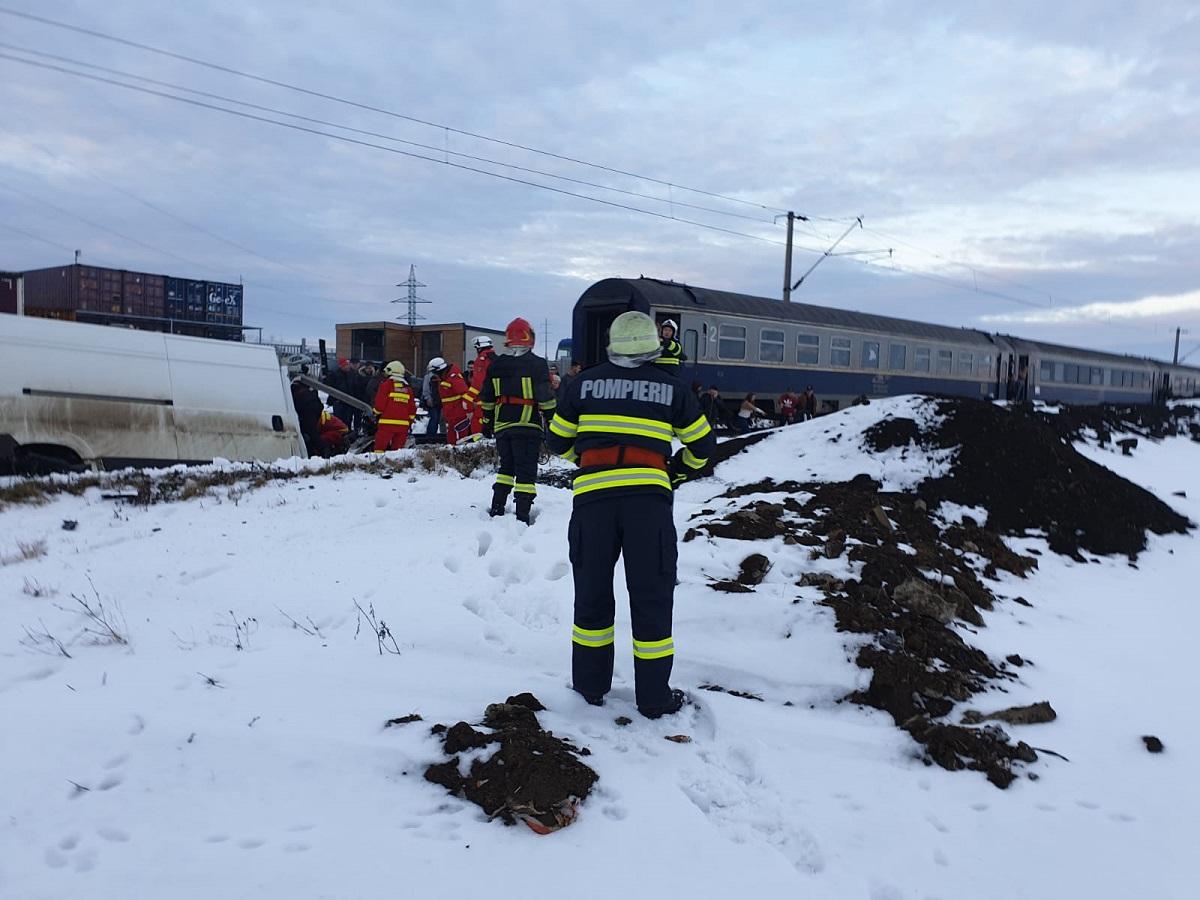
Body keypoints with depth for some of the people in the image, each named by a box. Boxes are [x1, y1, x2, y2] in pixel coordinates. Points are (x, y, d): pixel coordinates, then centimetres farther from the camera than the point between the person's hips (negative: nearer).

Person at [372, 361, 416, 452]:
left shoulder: (386, 384, -2)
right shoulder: (407, 388, 14)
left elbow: (380, 403, -7)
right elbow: (412, 407, 13)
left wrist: (376, 413, 11)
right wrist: (410, 422, 21)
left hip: (388, 424, -5)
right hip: (403, 425, 5)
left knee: (380, 447, -5)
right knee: (398, 448, 7)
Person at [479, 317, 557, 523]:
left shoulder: (496, 365, 7)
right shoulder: (537, 364, -8)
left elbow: (487, 398, 12)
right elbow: (546, 398, -10)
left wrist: (487, 423, 21)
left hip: (502, 425, 5)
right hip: (528, 426, -5)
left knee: (506, 466, 20)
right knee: (526, 471, 0)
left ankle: (497, 509, 17)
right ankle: (522, 517, -4)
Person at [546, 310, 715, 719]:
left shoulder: (585, 383, 10)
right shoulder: (671, 388, 7)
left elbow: (558, 440, 17)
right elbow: (702, 444, 16)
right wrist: (681, 469, 35)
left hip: (593, 497, 1)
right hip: (648, 497, -1)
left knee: (592, 591, 14)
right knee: (651, 596, 6)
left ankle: (591, 686, 24)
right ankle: (654, 698, 13)